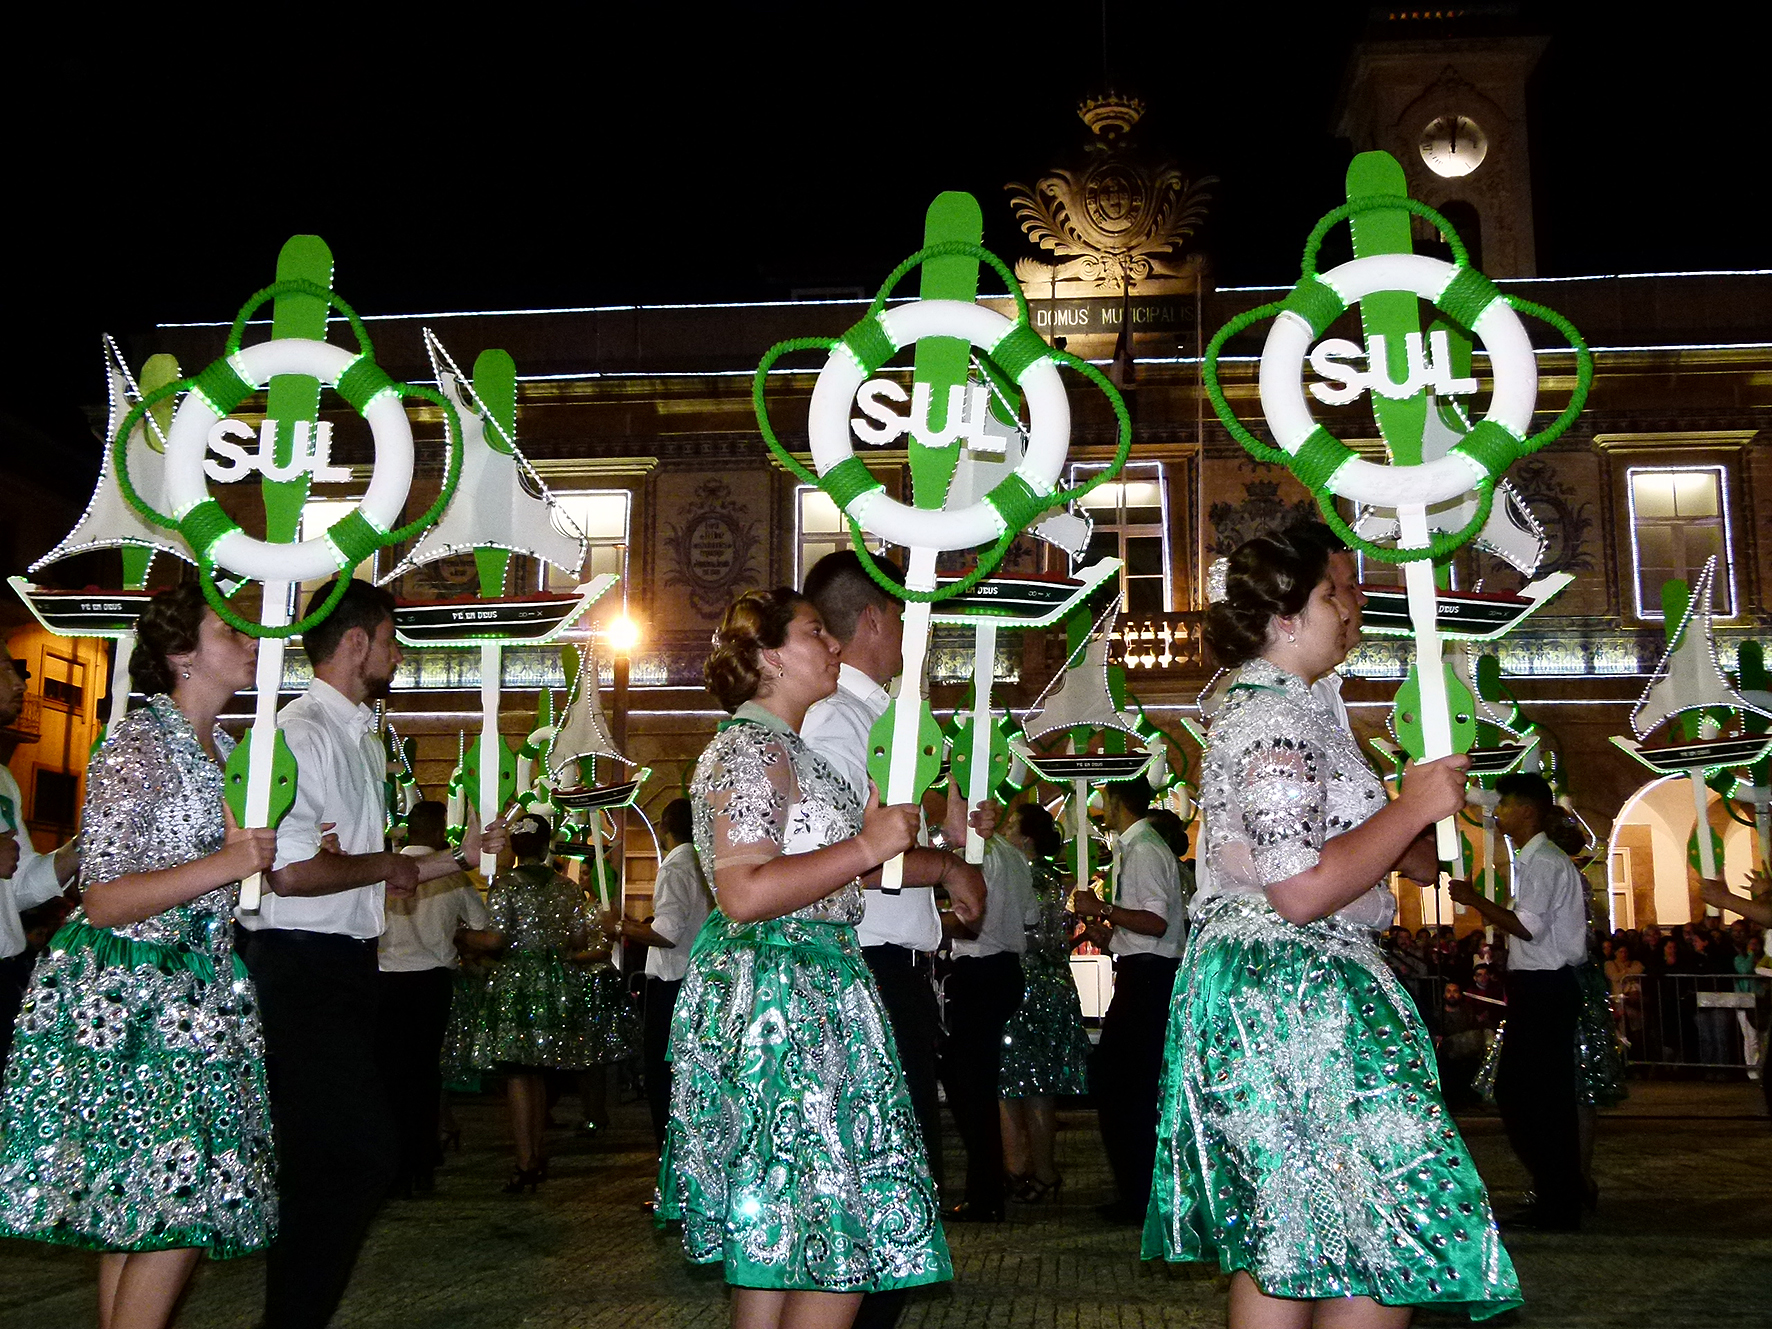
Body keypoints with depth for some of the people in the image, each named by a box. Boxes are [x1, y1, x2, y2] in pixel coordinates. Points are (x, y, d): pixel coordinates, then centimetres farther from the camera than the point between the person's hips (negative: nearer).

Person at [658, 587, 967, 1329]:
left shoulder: (787, 751, 19)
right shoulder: (748, 749, -12)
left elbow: (830, 862, 28)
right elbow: (745, 894, -23)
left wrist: (946, 866, 30)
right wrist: (867, 846, -20)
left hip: (811, 992, 11)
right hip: (778, 995, -11)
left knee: (775, 1235, 12)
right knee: (841, 1235, -9)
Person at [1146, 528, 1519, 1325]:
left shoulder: (1256, 710, 19)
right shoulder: (1278, 719, -14)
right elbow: (1300, 891, -23)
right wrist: (1413, 807, -15)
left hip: (1247, 986, 11)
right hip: (1293, 994, -11)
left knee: (1278, 1248, 13)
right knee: (1381, 1239, -7)